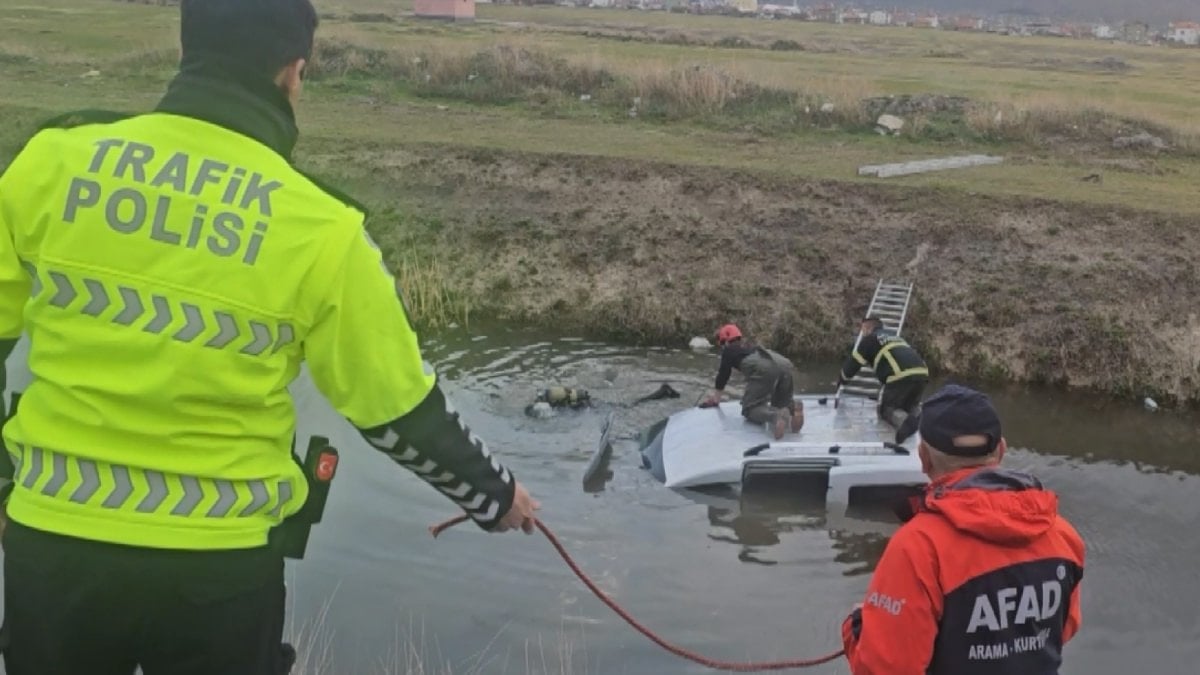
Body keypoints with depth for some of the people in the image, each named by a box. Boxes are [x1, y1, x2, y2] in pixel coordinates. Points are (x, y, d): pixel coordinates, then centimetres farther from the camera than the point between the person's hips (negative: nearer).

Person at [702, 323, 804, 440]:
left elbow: (723, 374, 26)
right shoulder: (750, 345, 42)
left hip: (764, 369, -6)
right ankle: (792, 407, -12)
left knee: (750, 409, -3)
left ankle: (775, 416, -35)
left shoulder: (728, 350, 23)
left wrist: (716, 398, 40)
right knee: (781, 403, 24)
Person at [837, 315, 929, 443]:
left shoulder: (869, 339, 17)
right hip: (922, 373, 6)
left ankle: (904, 420, -26)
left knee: (886, 408, 8)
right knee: (911, 405, 28)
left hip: (900, 375, -6)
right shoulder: (896, 338, 37)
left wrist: (841, 379, 40)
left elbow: (853, 363, 19)